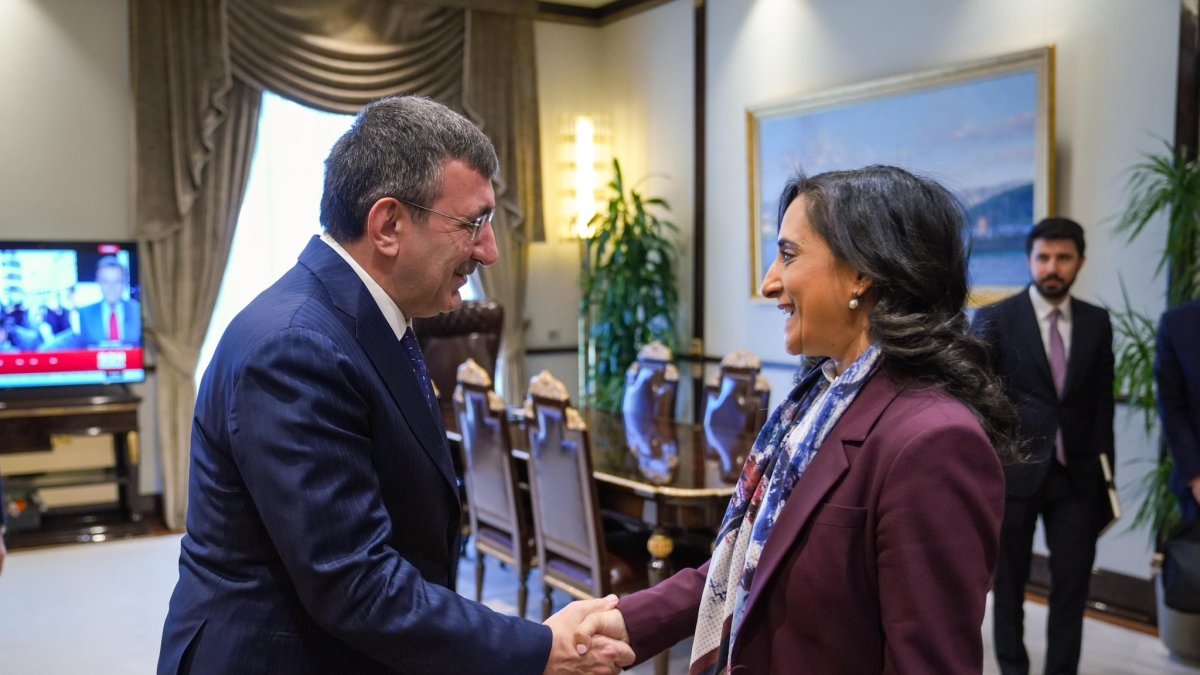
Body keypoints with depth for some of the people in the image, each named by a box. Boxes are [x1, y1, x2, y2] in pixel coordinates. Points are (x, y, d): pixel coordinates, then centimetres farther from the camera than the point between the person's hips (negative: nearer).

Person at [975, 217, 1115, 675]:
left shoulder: (1097, 323, 6)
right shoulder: (995, 319, -4)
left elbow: (1103, 404, 8)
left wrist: (1105, 474, 6)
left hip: (1077, 475, 2)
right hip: (1014, 471, -2)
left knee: (1073, 585, 5)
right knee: (1009, 583, 11)